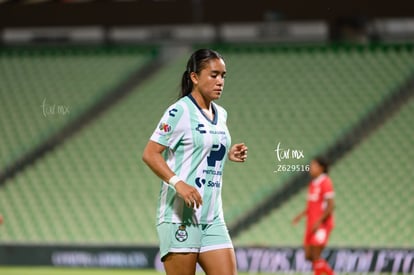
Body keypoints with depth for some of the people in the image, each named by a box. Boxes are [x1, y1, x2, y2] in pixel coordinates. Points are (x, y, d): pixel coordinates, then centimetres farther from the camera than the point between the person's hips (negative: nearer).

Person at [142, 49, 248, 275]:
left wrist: (228, 154, 8)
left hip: (212, 218, 7)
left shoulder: (220, 114, 15)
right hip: (180, 214, -7)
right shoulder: (180, 111, -10)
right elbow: (150, 154, -14)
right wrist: (178, 183, -27)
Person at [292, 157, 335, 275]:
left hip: (321, 225, -9)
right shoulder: (312, 184, 14)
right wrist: (301, 215, 10)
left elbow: (330, 206, -17)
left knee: (316, 256, -9)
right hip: (311, 225, 9)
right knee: (308, 256, 8)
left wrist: (319, 222, -22)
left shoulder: (325, 182, -12)